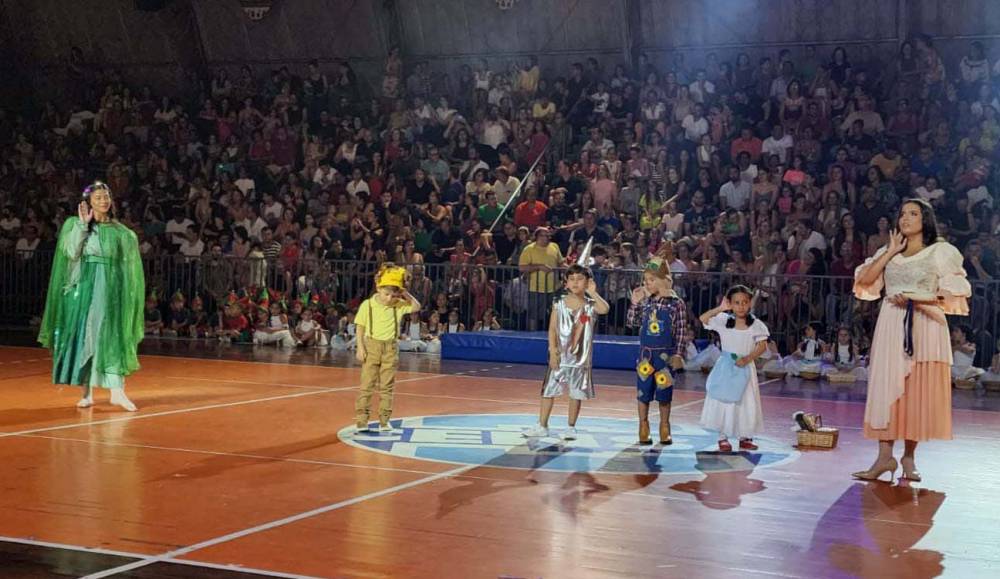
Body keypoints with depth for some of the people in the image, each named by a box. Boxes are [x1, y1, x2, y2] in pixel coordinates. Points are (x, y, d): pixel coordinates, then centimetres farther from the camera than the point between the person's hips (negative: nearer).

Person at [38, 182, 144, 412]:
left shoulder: (120, 231, 9)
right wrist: (83, 224, -11)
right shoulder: (75, 224, 5)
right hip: (83, 287, 0)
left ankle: (117, 391, -11)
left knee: (111, 338, -6)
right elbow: (71, 253, -10)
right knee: (83, 337, -1)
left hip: (110, 289, 1)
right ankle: (87, 392, 5)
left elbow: (126, 265, 11)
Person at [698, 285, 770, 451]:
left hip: (745, 369, 0)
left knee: (747, 403, 3)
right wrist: (720, 309, -14)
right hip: (726, 368, 0)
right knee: (723, 402, 1)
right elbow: (703, 319, -7)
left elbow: (762, 346, -5)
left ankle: (745, 437, 16)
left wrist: (747, 359, -17)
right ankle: (723, 437, 10)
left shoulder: (756, 325, -3)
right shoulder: (723, 321, -2)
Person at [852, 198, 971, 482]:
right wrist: (891, 251, 1)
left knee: (918, 391, -2)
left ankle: (909, 456, 8)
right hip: (891, 327, 3)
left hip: (924, 327, -3)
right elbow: (864, 279, 3)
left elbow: (951, 294, -3)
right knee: (886, 387, -4)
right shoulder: (889, 252, 16)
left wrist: (915, 299, -13)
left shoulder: (941, 251, 4)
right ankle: (885, 456, -4)